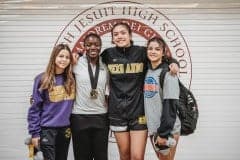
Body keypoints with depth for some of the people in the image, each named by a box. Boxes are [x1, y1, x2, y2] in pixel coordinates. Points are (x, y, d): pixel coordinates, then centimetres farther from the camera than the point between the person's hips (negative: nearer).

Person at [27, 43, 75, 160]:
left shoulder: (72, 79, 2)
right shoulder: (42, 79, -7)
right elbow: (35, 108, -6)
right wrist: (35, 132, -9)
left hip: (66, 128, 4)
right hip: (47, 129, -4)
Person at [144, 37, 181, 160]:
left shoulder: (168, 73, -11)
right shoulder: (146, 72, 7)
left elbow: (170, 106, -16)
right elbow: (147, 102, 11)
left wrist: (164, 133, -18)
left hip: (167, 130, -5)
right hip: (152, 128, 6)